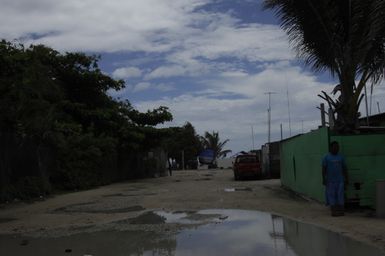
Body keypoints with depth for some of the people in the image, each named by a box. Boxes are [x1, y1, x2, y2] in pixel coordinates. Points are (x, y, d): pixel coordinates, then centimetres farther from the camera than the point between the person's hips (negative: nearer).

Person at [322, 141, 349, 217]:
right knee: (331, 195, -1)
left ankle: (340, 210, 5)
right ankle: (333, 211, 5)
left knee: (340, 195, 0)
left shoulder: (341, 157, 8)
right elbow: (323, 168, -3)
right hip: (330, 180, -3)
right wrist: (323, 179, -9)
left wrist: (346, 179, 6)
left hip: (340, 180, 3)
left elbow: (344, 168, 11)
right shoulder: (326, 157, -1)